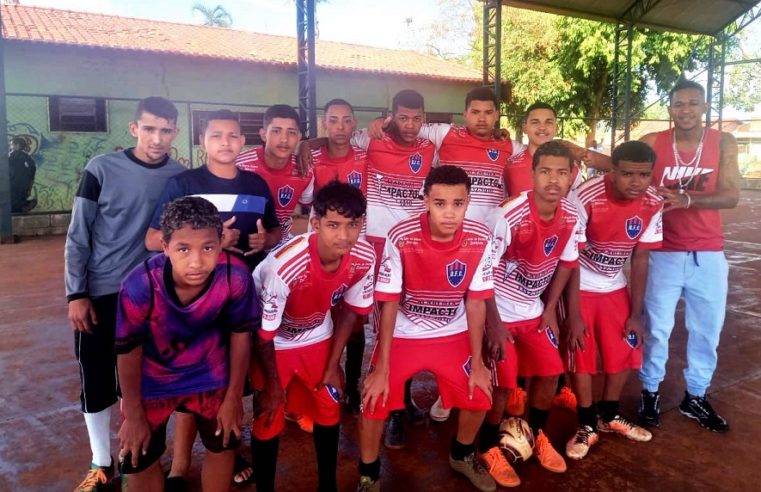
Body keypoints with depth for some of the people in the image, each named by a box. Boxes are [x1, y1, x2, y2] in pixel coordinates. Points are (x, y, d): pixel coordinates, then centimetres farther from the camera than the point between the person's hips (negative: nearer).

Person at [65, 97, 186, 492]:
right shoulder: (101, 169, -9)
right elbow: (78, 237, -5)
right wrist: (76, 294, -8)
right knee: (96, 379, 7)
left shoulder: (180, 176, -2)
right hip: (101, 294, -1)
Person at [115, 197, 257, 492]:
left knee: (223, 445, 18)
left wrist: (233, 398, -3)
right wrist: (134, 415, -5)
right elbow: (128, 351, -18)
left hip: (209, 375, 1)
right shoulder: (140, 286, -36)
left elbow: (240, 334, -14)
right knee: (139, 461, 13)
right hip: (151, 380, -1)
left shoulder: (236, 276, -33)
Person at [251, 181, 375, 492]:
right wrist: (272, 385, -9)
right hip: (274, 343, -4)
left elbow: (350, 310, -4)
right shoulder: (285, 266, -39)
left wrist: (333, 365, 2)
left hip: (317, 337, 4)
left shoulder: (364, 258, -25)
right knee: (269, 419, 3)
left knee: (330, 409, 13)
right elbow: (264, 334, -23)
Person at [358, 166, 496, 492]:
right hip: (403, 334, -2)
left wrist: (477, 362, -4)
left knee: (479, 397, -2)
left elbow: (475, 302, -7)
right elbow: (389, 304, -18)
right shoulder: (401, 238, -26)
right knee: (374, 400, -13)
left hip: (453, 335, 3)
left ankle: (462, 456, 32)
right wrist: (382, 367, -16)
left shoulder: (480, 240, -18)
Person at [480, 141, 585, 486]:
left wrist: (551, 310, 5)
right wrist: (494, 324, -20)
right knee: (502, 383, -3)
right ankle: (488, 449, 20)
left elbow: (565, 263, 7)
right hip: (500, 312, -5)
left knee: (550, 374, 9)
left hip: (534, 311, 6)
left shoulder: (572, 218, -9)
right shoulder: (508, 217, -28)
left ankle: (536, 436, 35)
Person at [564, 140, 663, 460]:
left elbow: (640, 258, -3)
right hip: (579, 287, -5)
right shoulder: (586, 197, -27)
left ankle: (609, 416, 31)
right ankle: (587, 426, 15)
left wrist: (636, 314, -1)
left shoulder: (653, 204, -12)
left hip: (615, 288, 5)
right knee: (580, 355, -4)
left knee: (625, 351, 9)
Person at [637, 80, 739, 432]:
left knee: (707, 330, 12)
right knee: (657, 328, 8)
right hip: (663, 253, -2)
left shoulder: (723, 143, -1)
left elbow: (731, 196, -10)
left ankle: (695, 396, 30)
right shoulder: (652, 143, -4)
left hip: (709, 254, 2)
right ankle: (650, 392, 26)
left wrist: (684, 199, -24)